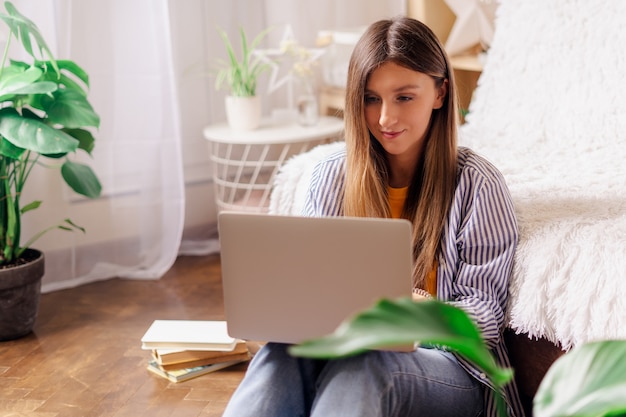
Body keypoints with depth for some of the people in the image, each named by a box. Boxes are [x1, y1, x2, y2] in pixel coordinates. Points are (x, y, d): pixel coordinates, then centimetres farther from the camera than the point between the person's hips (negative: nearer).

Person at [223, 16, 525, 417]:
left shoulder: (476, 184, -3)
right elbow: (310, 282, 12)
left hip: (448, 361, -2)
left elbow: (484, 312, -4)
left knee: (361, 371, -37)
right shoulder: (331, 177, 8)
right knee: (284, 353, -33)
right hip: (343, 346, 3)